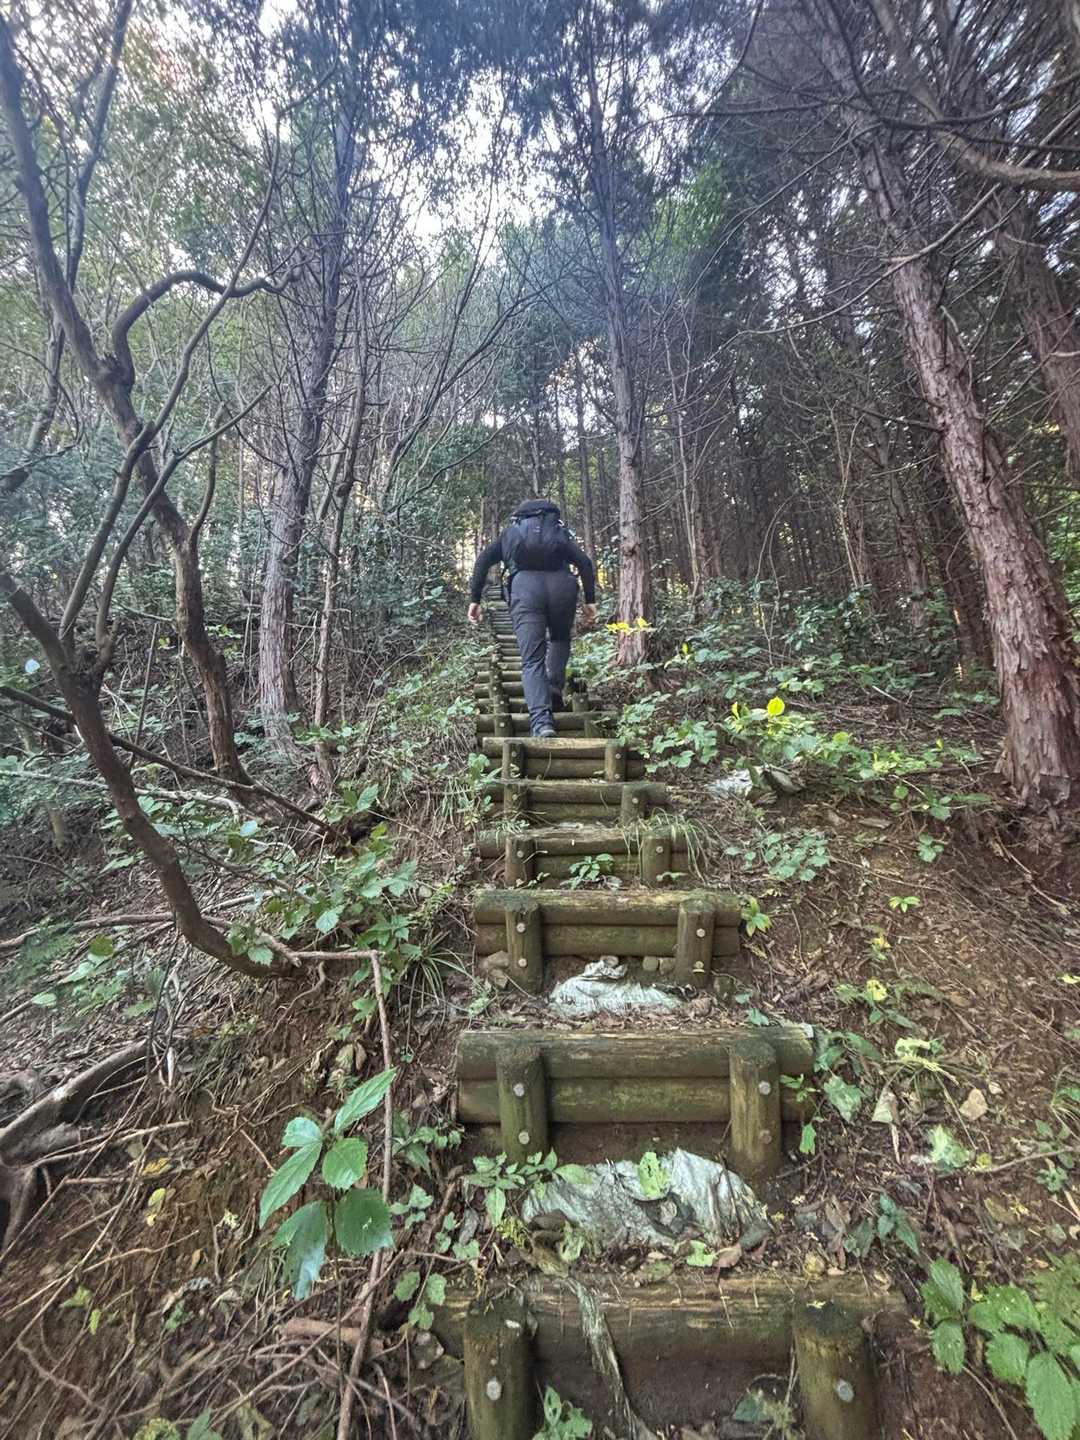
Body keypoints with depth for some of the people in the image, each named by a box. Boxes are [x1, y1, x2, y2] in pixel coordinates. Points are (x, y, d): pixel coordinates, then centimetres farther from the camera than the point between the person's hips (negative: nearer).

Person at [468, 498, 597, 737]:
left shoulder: (509, 532, 31)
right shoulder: (561, 532, 32)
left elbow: (483, 559, 15)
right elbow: (585, 562, 16)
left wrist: (475, 599, 11)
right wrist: (590, 601, 12)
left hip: (524, 583, -1)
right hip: (561, 583, 1)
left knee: (532, 660, -1)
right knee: (560, 638, 28)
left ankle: (541, 719, -17)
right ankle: (554, 688, 10)